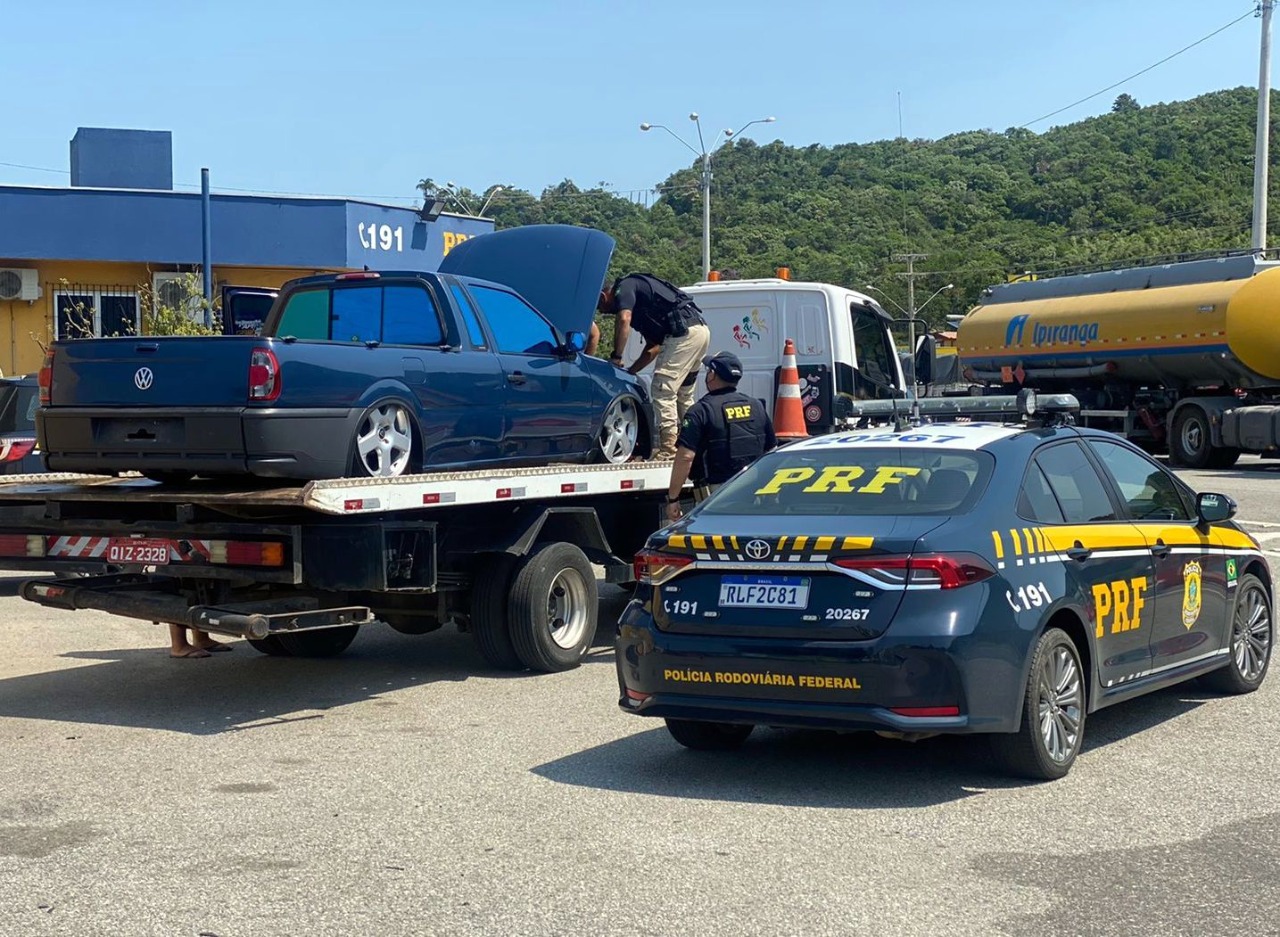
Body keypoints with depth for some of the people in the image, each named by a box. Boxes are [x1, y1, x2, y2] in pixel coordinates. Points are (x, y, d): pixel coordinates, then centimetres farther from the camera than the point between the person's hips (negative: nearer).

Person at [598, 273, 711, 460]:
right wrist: (630, 371, 29)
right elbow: (654, 347, 30)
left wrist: (615, 357, -9)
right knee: (684, 394, 19)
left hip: (684, 331, -10)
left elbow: (624, 320, -17)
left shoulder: (624, 288, 3)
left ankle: (668, 449, -9)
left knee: (662, 390, -6)